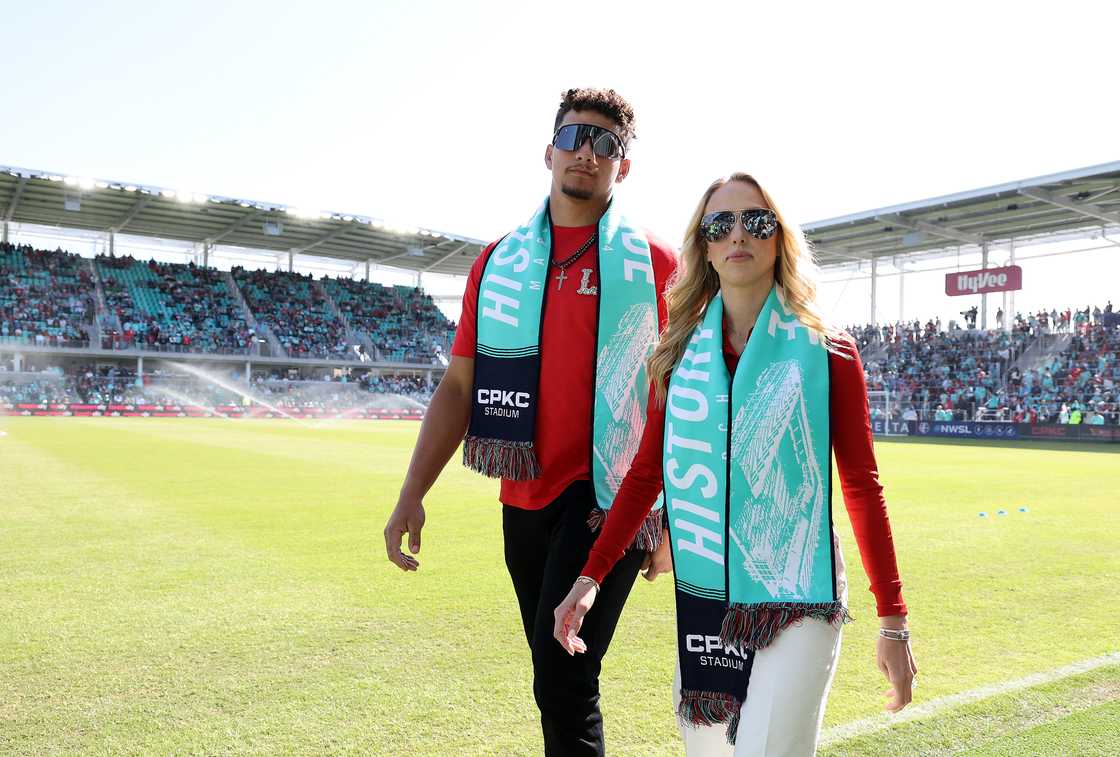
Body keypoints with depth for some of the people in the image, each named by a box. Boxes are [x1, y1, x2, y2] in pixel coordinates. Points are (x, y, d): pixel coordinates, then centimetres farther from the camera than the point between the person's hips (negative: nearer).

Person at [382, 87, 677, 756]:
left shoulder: (656, 264, 0)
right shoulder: (498, 263, 10)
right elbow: (460, 385, 9)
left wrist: (676, 521, -4)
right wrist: (412, 494, 3)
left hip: (610, 499, -4)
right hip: (526, 500, 4)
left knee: (563, 681, -10)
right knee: (560, 682, 16)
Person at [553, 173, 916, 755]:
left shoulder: (826, 352, -4)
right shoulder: (679, 353, 4)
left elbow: (862, 486, -1)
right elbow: (646, 472, 6)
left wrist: (893, 621, -2)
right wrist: (591, 575, -1)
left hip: (797, 603, -3)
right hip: (699, 602, 4)